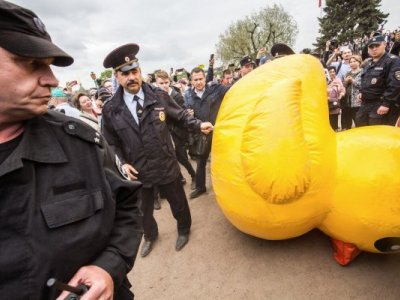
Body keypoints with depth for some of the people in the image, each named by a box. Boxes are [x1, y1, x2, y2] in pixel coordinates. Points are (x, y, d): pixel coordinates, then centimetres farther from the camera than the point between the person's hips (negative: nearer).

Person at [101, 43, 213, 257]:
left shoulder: (159, 96, -9)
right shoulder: (111, 109, -7)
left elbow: (180, 116, 4)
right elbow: (111, 142, 3)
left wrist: (199, 125, -10)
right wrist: (123, 163, -7)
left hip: (166, 166, -1)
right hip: (137, 171, 1)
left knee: (178, 202, 18)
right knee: (144, 208, 23)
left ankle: (183, 229, 50)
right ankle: (150, 236, 54)